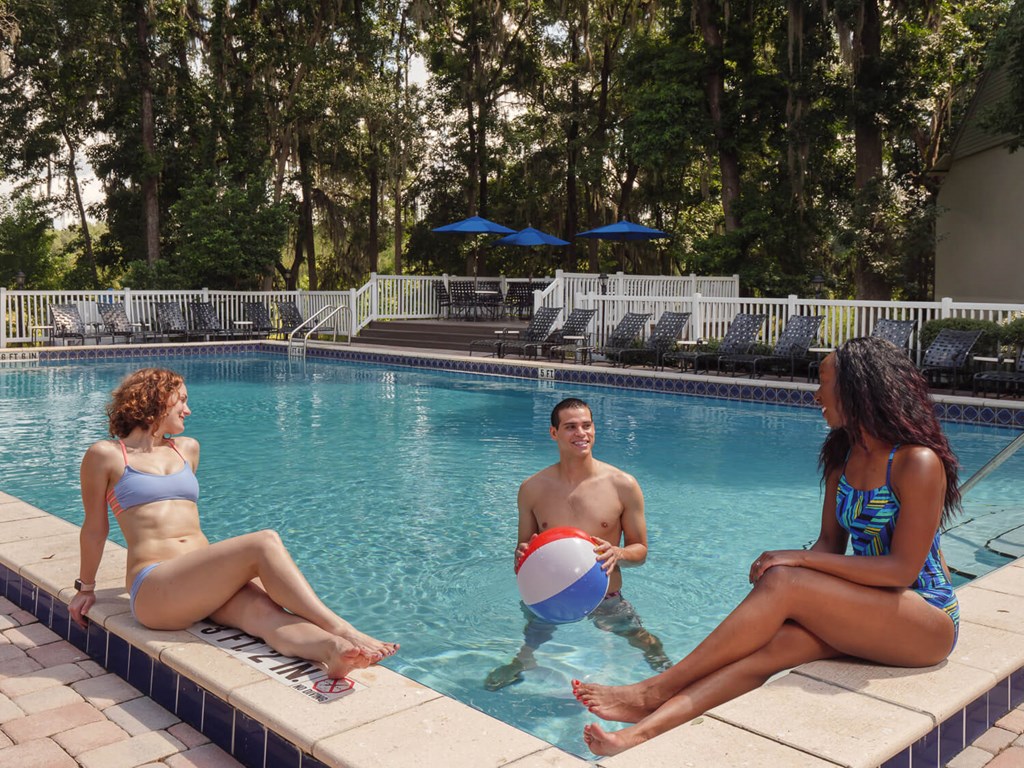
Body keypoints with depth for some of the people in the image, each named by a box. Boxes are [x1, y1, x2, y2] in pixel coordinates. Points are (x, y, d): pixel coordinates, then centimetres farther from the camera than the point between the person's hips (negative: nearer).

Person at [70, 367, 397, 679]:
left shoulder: (187, 449, 22)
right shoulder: (107, 455, 5)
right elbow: (95, 528, 12)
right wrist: (86, 587, 20)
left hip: (205, 580, 5)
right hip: (154, 588, -5)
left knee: (264, 610, -30)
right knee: (264, 543, -27)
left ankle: (332, 649, -56)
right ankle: (341, 629, -34)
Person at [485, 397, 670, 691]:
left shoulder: (623, 485, -5)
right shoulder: (532, 488, 0)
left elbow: (640, 550, 3)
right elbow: (524, 549, 12)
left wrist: (618, 554, -19)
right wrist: (522, 555, -13)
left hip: (605, 599, -1)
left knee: (649, 646, -8)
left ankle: (663, 668, 21)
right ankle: (522, 663, 27)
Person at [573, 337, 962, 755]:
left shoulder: (918, 463, -17)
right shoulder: (843, 456, 7)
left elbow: (903, 568, -20)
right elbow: (831, 543, 8)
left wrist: (800, 560, -22)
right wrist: (800, 564, -15)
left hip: (926, 621, -6)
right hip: (868, 608, 6)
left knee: (782, 583, -26)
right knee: (769, 644, -22)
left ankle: (656, 689, -19)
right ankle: (642, 732, -33)